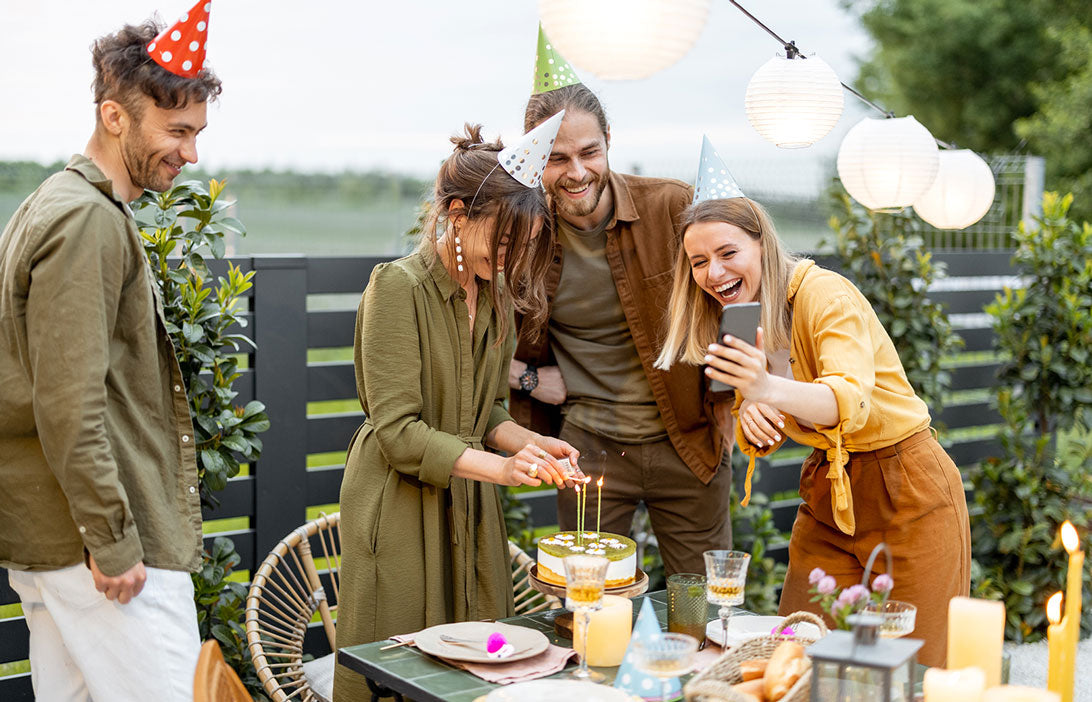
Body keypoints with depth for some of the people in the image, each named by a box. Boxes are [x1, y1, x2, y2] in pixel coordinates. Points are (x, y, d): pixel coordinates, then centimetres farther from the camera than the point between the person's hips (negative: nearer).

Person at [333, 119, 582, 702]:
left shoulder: (494, 293, 8)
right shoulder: (398, 286, -15)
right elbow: (398, 432, -19)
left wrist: (528, 442, -6)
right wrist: (500, 466, -26)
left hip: (468, 501, 7)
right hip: (400, 506, -6)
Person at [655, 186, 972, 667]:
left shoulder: (824, 293, -20)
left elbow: (851, 401, -35)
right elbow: (762, 440, 7)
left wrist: (769, 389, -53)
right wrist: (749, 413, -17)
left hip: (905, 489, -6)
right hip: (827, 490, 6)